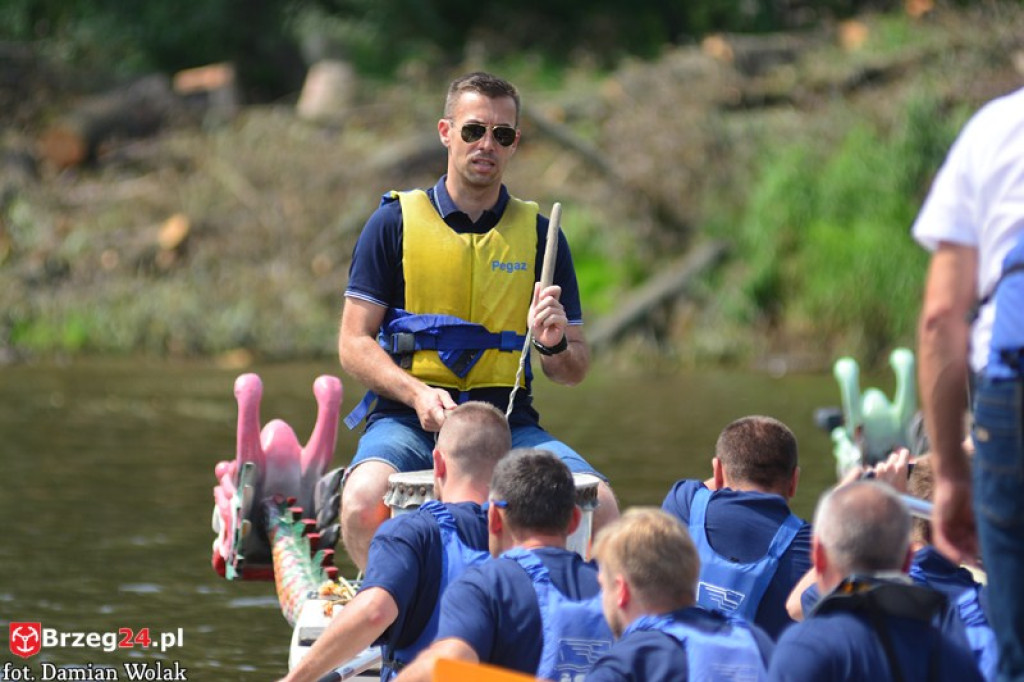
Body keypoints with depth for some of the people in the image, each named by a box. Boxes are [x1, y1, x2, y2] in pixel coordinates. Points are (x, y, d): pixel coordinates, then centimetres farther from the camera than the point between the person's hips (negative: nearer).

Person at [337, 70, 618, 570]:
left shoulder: (539, 233, 12)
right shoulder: (395, 222, 5)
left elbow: (574, 371, 13)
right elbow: (354, 344, 1)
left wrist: (554, 345, -11)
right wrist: (418, 393, -17)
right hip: (407, 417, -2)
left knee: (598, 504, -25)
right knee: (365, 498, -34)